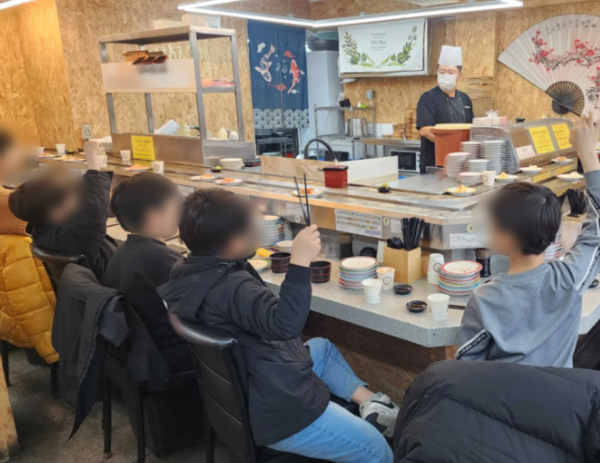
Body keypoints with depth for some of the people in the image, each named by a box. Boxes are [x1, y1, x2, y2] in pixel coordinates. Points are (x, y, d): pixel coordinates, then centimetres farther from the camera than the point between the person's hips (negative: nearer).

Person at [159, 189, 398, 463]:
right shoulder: (232, 286, -31)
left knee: (322, 347, 31)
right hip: (274, 409, -10)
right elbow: (285, 324, -45)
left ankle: (371, 404, 24)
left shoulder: (189, 274, -1)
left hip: (238, 396, 10)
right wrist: (300, 262, -44)